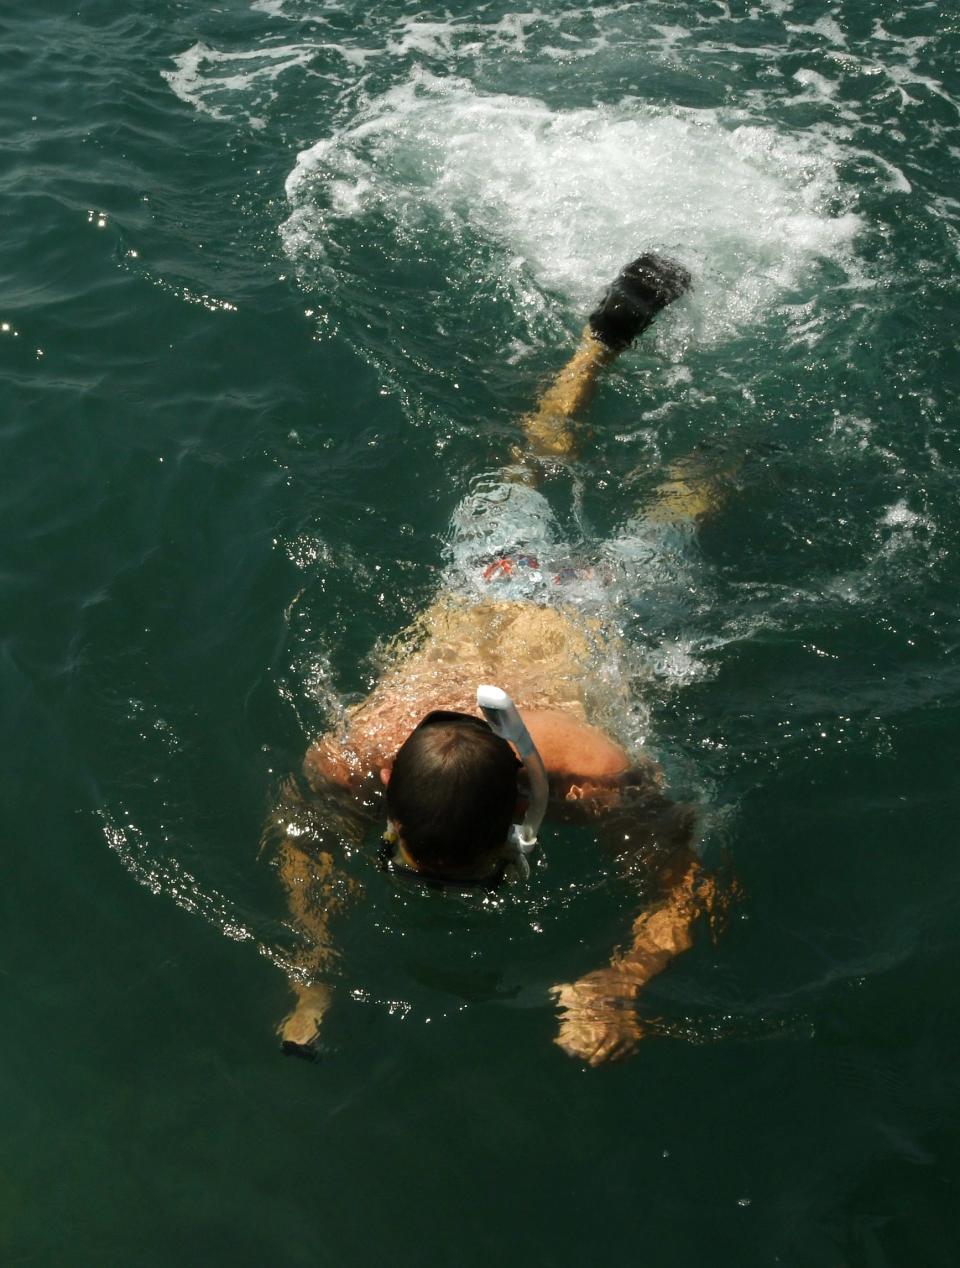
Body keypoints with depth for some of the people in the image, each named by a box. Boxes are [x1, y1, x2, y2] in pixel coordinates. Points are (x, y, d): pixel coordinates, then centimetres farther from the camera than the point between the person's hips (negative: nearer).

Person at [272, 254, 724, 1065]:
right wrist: (312, 971, -31)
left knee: (671, 521, 31)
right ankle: (605, 336, 50)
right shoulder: (349, 756, -40)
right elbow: (302, 835, -19)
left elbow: (693, 889, -32)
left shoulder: (595, 778, -46)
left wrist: (619, 987, -48)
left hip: (591, 611, -2)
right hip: (479, 585, 2)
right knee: (523, 477, 34)